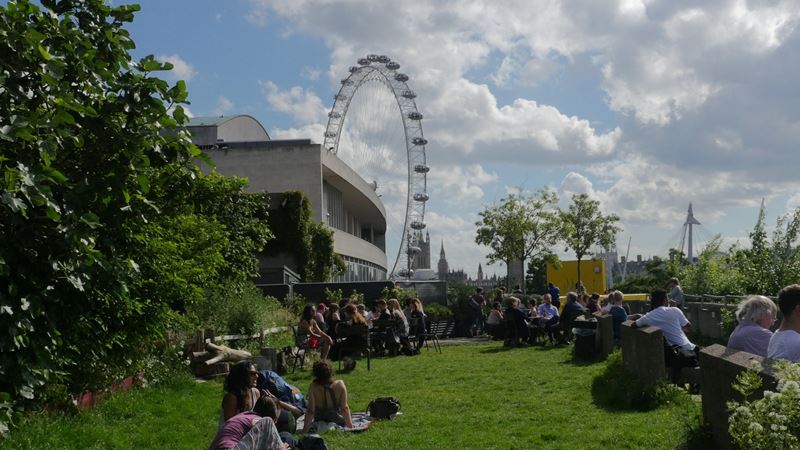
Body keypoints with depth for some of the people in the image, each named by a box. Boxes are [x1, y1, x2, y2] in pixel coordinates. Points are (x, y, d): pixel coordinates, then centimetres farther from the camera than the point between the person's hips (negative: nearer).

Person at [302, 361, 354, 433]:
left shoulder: (313, 387, -24)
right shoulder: (340, 385, -21)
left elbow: (310, 411, -23)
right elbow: (344, 408, -17)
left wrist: (304, 431, -17)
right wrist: (351, 427, -9)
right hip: (339, 422, -1)